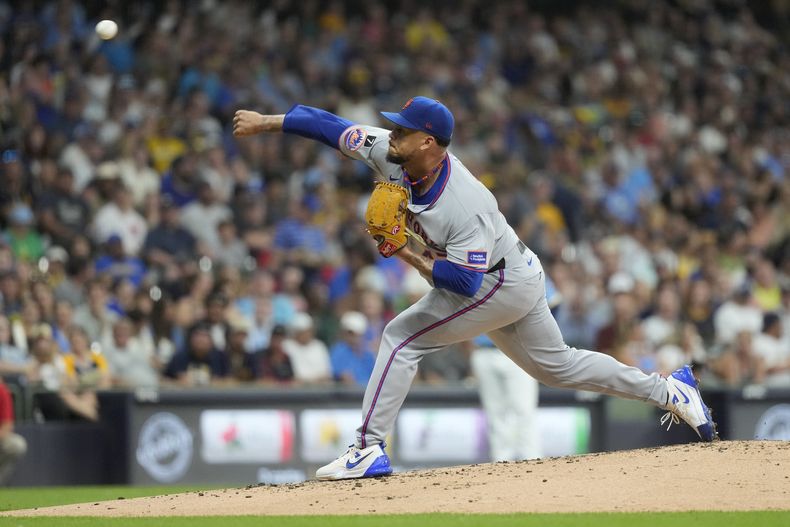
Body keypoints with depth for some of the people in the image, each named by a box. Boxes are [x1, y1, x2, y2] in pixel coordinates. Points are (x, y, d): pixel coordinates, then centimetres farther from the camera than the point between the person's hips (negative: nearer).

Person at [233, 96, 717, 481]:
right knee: (556, 365, 20)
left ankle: (369, 450, -12)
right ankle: (670, 392, 28)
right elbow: (332, 127, -7)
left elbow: (464, 281, -33)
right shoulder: (391, 154, -13)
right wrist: (266, 122, -10)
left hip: (503, 286, -9)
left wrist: (409, 254, -28)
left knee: (402, 338, -13)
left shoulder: (464, 205, -35)